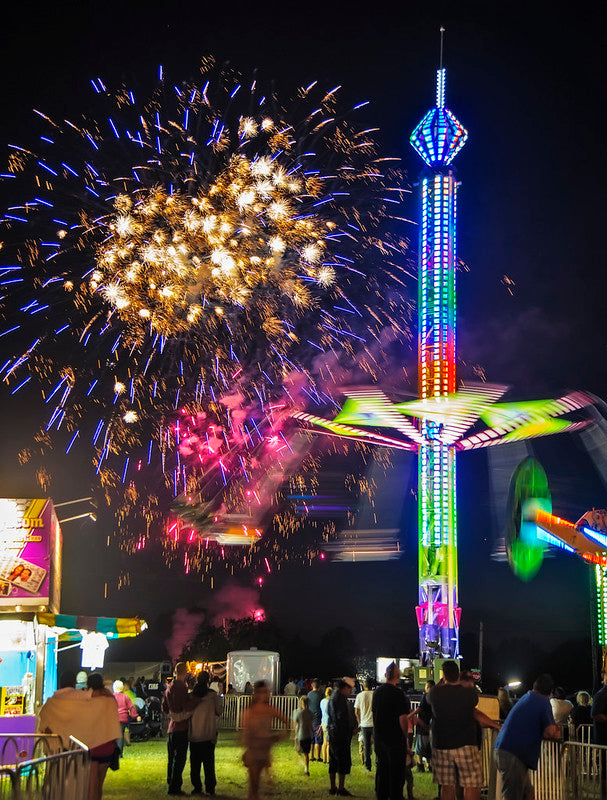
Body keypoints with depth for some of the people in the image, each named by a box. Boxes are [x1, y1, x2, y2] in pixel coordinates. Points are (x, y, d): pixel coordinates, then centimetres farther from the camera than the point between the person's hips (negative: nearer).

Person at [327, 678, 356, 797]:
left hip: (333, 732, 10)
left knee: (333, 761, 13)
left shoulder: (333, 697, 15)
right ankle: (341, 788, -1)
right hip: (341, 733, -10)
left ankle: (332, 787, 19)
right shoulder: (340, 698, -16)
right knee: (344, 761, -4)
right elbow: (342, 717, -21)